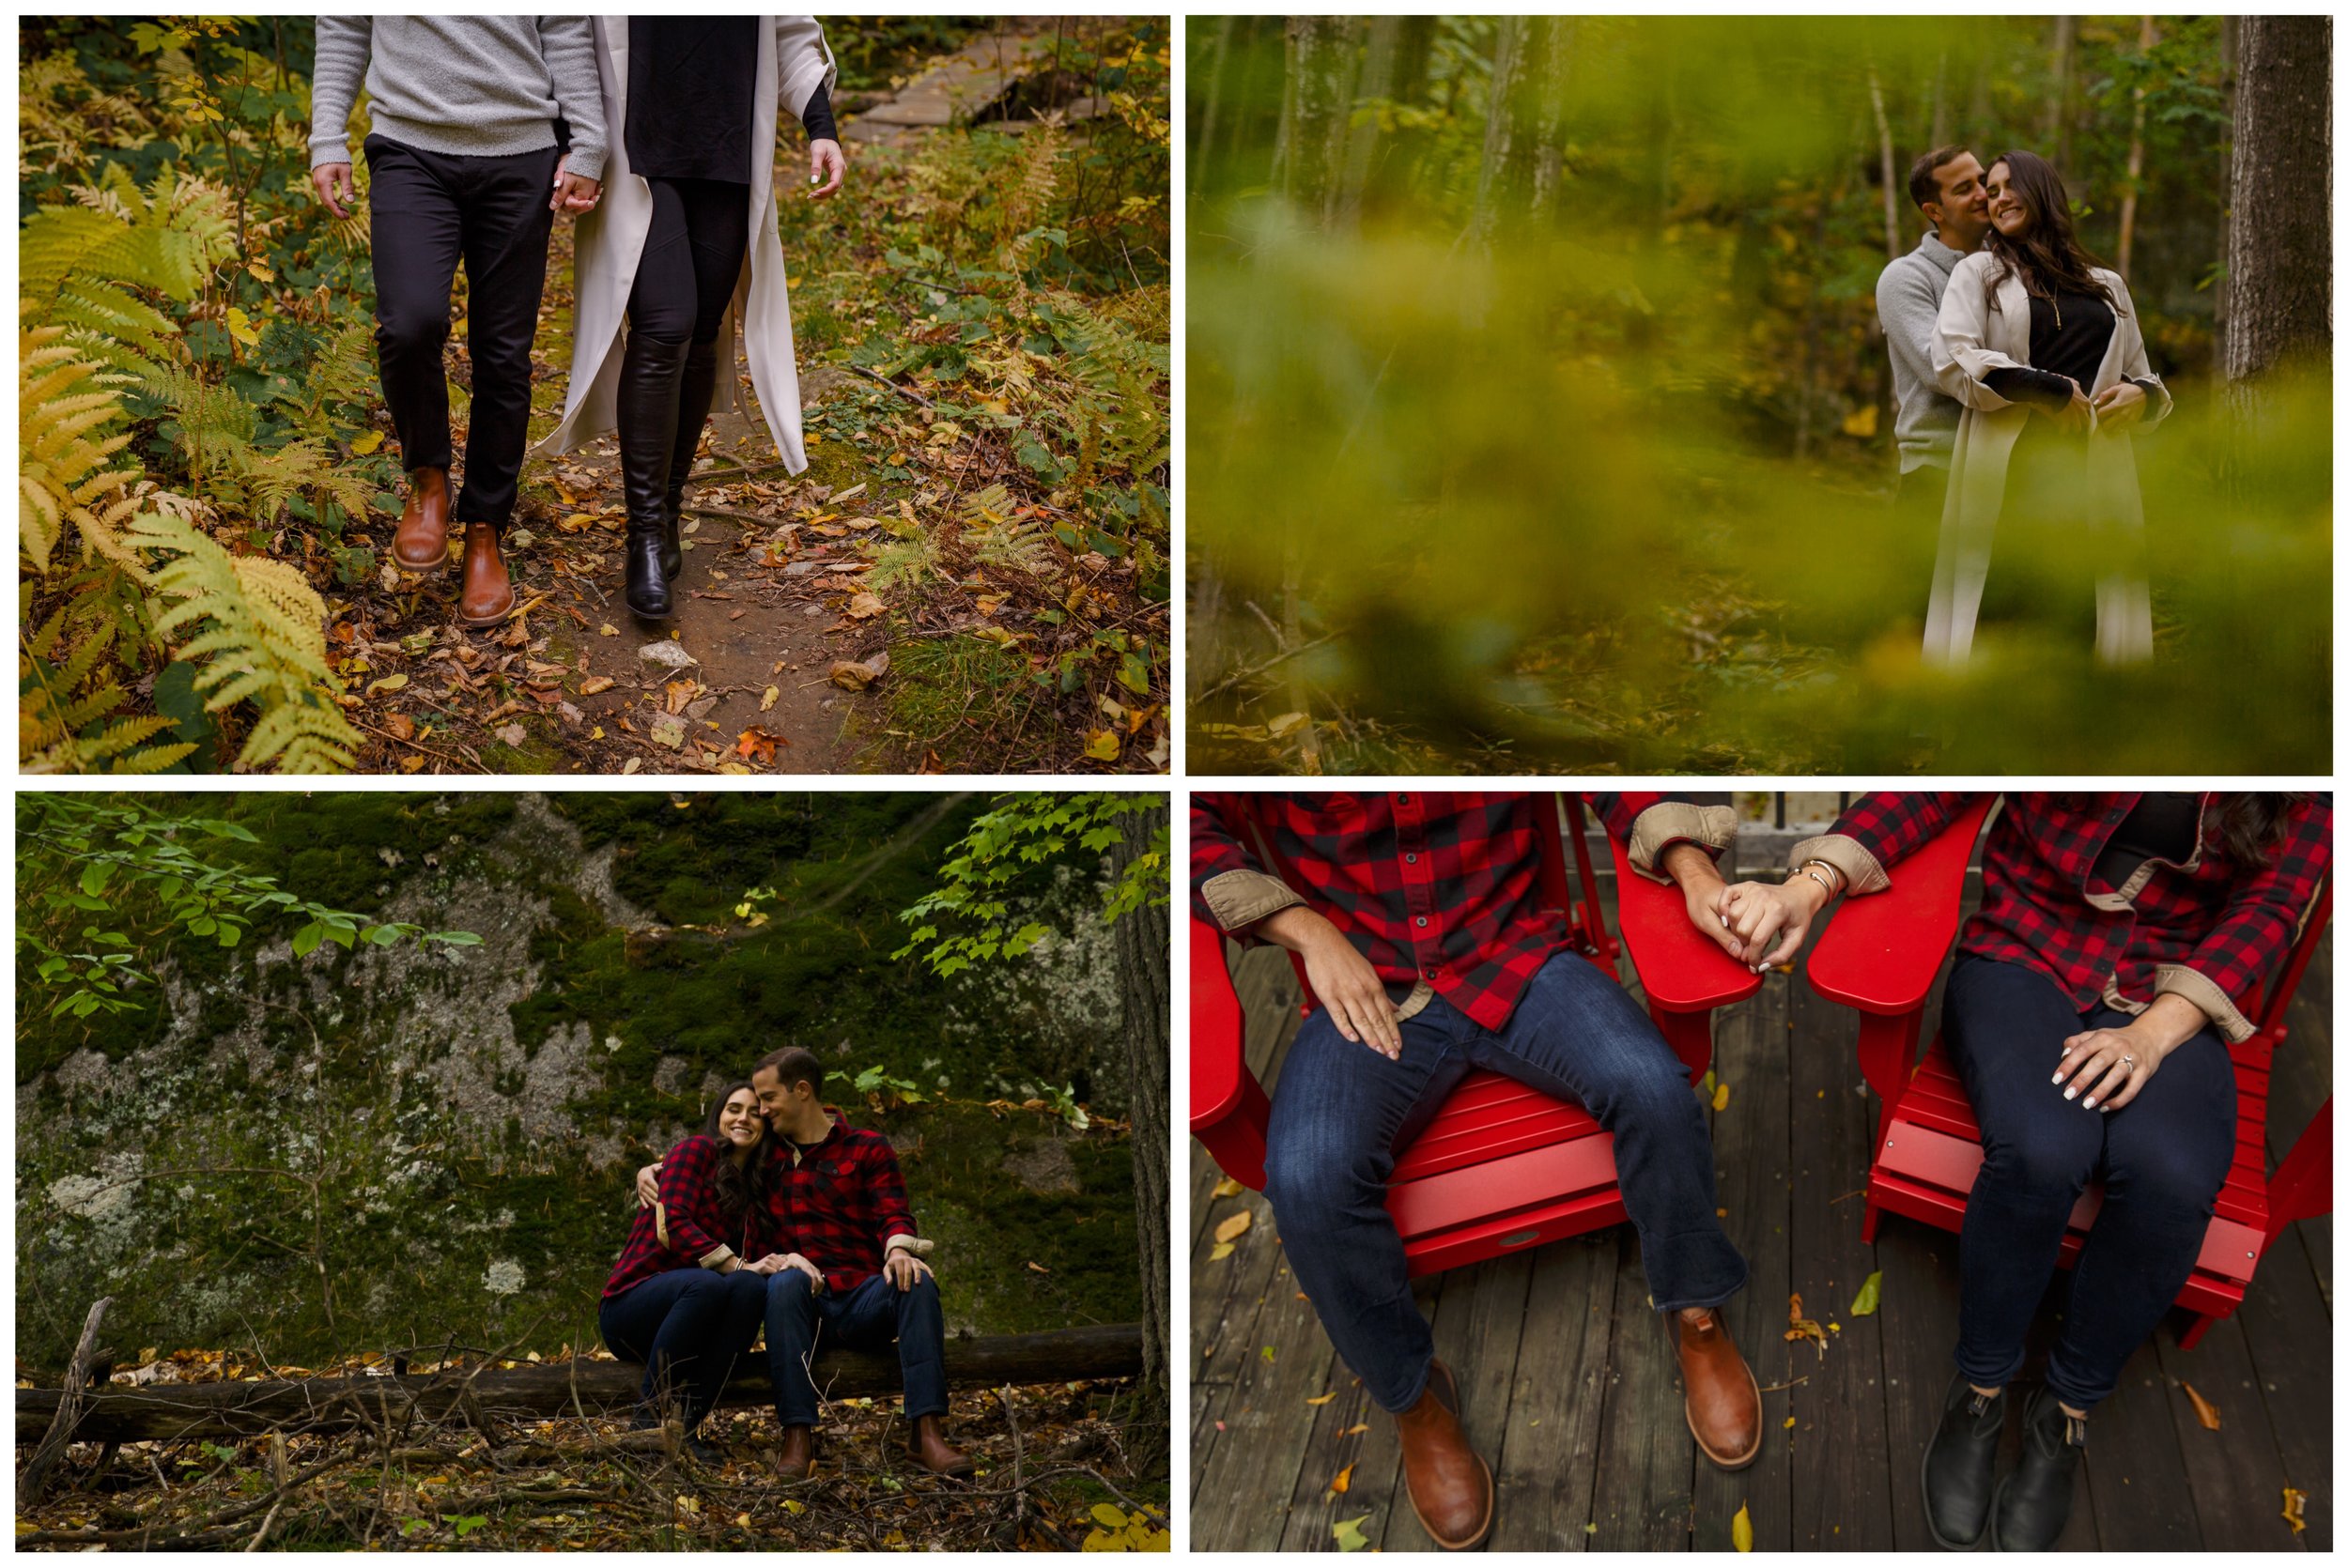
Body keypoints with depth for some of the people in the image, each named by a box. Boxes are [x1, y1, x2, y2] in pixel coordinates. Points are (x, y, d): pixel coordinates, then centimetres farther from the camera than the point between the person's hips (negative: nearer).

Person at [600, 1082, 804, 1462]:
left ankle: (687, 1419, -29)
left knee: (751, 1287, -29)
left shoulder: (756, 1186, 18)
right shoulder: (697, 1150, -1)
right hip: (632, 1305, -5)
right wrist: (739, 1265, -24)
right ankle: (650, 1413, -25)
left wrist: (785, 1260, -19)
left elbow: (760, 1252, 6)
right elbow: (675, 1224, -15)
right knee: (706, 1284, -38)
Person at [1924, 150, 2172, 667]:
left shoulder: (2108, 286, 24)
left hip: (2095, 470, 3)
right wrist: (2050, 390, -9)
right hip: (2010, 473, -3)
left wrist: (2142, 394, 3)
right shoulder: (1978, 272, 13)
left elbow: (2141, 375, 28)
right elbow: (1953, 360, -3)